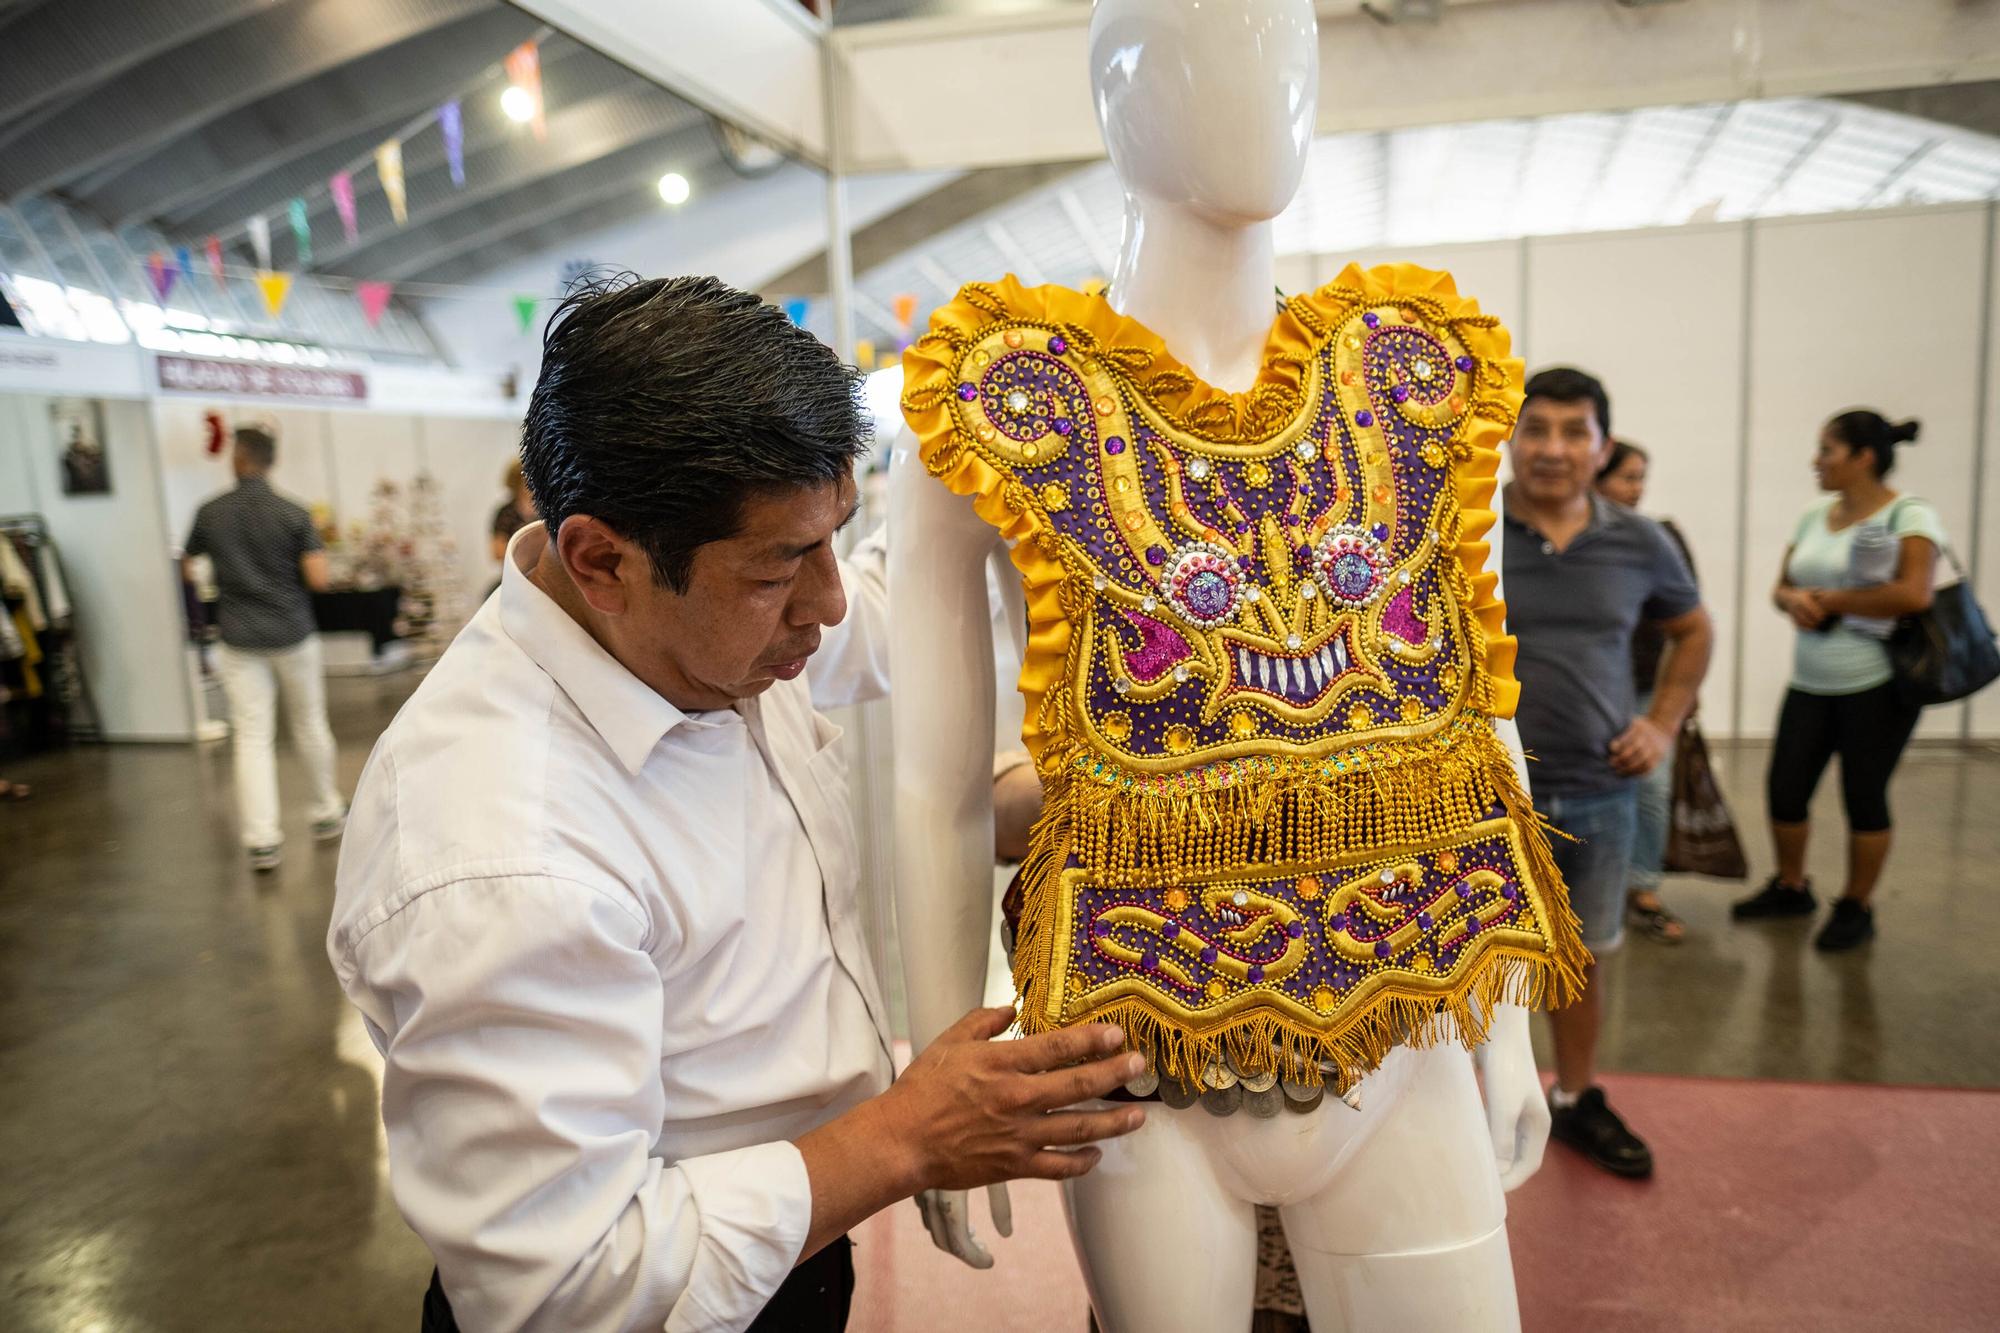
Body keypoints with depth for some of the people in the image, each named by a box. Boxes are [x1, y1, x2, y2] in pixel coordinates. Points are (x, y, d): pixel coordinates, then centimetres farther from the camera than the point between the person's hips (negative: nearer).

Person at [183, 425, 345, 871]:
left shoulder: (210, 513, -2)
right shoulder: (294, 514, -9)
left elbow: (186, 566, 12)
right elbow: (318, 579, -13)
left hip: (240, 639, 1)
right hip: (293, 634, -1)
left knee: (252, 739, 1)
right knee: (310, 726, 15)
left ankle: (262, 839, -4)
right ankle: (327, 812, 28)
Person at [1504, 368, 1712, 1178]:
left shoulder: (1639, 544, 2)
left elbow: (1692, 631, 20)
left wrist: (1665, 724, 9)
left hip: (1601, 794, 4)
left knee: (1581, 954, 20)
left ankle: (1577, 1100, 40)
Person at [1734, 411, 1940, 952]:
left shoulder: (1910, 515, -9)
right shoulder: (1814, 515, 9)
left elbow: (1913, 594, -23)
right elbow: (1782, 587, 13)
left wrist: (1829, 600, -13)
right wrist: (1796, 600, -10)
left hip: (1878, 685, -6)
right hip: (1810, 683, 6)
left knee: (1864, 797, 3)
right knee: (1785, 789, 7)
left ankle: (1856, 908, 21)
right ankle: (1790, 888, 28)